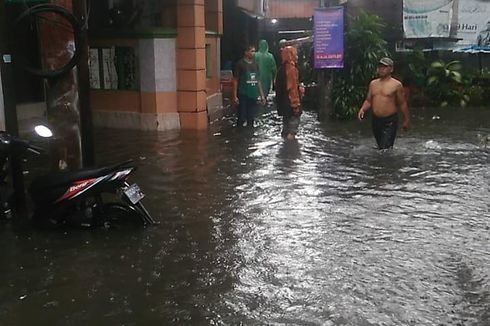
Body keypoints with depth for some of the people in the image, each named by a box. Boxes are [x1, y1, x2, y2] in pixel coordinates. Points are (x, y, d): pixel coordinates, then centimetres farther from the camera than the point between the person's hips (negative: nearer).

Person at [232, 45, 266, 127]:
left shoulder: (255, 64, 12)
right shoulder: (240, 64, -6)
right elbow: (235, 80, -7)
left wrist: (262, 95, 13)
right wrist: (235, 96, -13)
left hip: (253, 95, 6)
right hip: (243, 95, -6)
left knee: (251, 118, 10)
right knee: (242, 118, -7)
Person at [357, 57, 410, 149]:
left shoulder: (396, 84, -4)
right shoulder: (373, 83, 11)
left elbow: (402, 103, 0)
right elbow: (368, 100, 14)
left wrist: (406, 120, 3)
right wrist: (362, 109, -6)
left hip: (390, 121, -5)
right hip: (376, 120, 6)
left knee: (385, 149, -14)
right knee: (380, 148, 17)